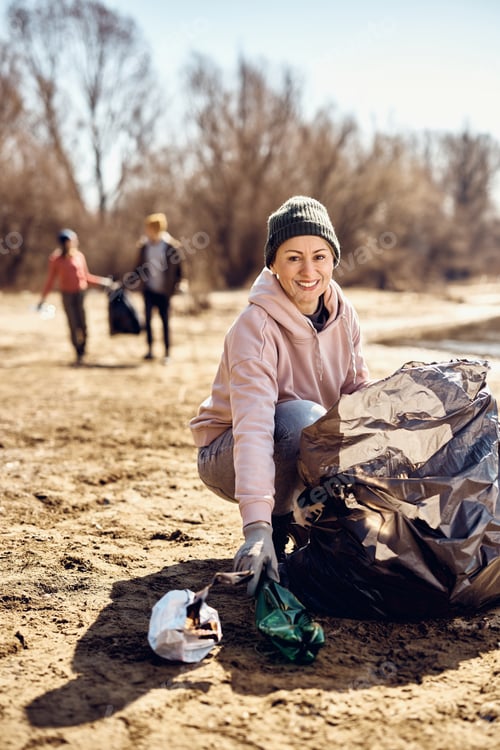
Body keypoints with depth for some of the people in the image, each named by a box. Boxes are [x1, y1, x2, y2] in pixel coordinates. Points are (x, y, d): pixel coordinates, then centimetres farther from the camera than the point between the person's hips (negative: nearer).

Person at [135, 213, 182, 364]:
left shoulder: (170, 245, -10)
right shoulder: (144, 245, 2)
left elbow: (177, 266, -3)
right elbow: (139, 266, 10)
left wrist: (176, 284, -7)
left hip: (163, 290, -3)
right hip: (149, 289, 3)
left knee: (165, 321, 3)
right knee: (147, 318, 2)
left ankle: (167, 353, 11)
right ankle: (150, 350, 14)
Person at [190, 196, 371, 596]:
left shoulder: (343, 314, -8)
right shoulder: (255, 327, -28)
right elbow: (253, 427, -39)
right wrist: (257, 526, -49)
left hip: (310, 451, 6)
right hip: (229, 455, -6)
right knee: (302, 417, -36)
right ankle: (276, 531, -12)